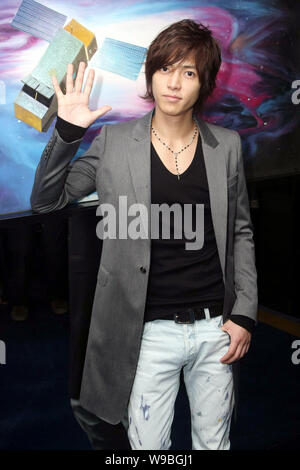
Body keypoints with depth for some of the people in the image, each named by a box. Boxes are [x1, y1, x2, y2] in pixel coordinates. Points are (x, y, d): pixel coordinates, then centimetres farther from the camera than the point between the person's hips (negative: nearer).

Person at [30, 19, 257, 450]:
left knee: (214, 442, 21)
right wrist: (67, 132, -16)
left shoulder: (227, 145, 2)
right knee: (148, 447, 14)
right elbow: (45, 201, -2)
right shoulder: (115, 142, -3)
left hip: (217, 329, 2)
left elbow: (241, 232, 7)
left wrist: (245, 314, 1)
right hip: (149, 333, -2)